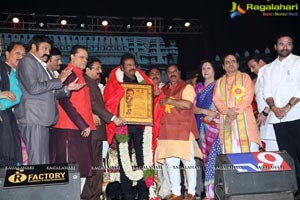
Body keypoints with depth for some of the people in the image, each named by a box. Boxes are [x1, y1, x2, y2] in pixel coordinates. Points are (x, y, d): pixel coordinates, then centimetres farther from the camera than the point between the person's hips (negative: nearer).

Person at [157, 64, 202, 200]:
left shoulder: (186, 87, 0)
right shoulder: (164, 89, 20)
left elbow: (187, 104, -16)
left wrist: (168, 100, -11)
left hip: (183, 130, -6)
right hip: (167, 131, 6)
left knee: (188, 161, -1)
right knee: (171, 163, 6)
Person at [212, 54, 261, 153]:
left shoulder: (245, 77, 13)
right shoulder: (219, 82, 20)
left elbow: (248, 97, -1)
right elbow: (216, 99, 5)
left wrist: (236, 111, -13)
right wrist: (228, 111, -13)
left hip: (244, 119, -2)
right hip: (226, 121, 2)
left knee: (249, 151, -9)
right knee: (228, 152, -4)